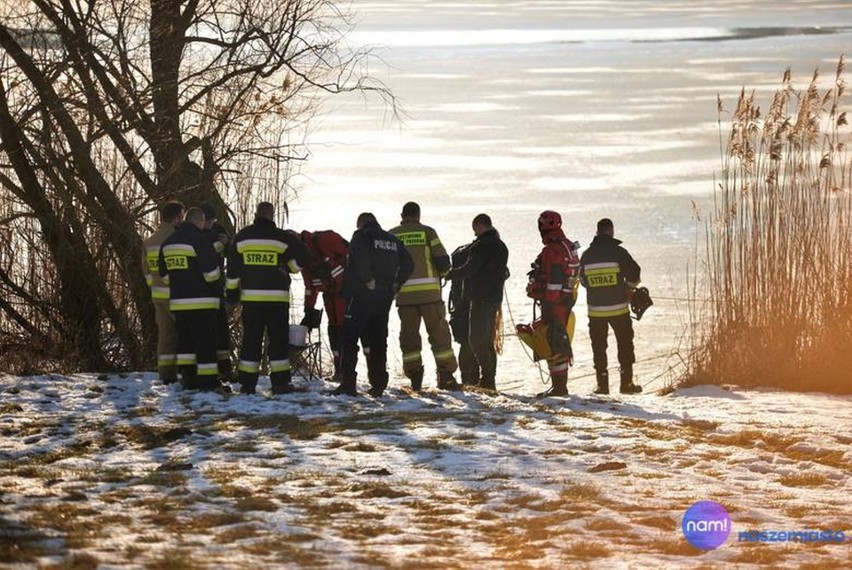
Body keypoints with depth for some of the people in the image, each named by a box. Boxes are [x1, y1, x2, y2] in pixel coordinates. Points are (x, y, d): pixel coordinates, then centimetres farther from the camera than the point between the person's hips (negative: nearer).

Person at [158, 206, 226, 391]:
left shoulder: (168, 243, 12)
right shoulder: (199, 240, -14)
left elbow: (164, 273, 18)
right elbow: (212, 271, -16)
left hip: (177, 301, 7)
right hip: (201, 301, -7)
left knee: (185, 341, 15)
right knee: (205, 341, -3)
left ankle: (187, 377, 13)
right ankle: (207, 380, -3)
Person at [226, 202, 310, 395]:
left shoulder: (242, 237, 5)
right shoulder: (281, 237, -4)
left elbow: (232, 269, 7)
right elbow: (301, 258, -4)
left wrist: (232, 291, 15)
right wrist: (288, 267, 15)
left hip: (250, 298, 2)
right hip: (277, 298, -2)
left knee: (251, 339, 7)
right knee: (278, 339, 3)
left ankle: (247, 382, 6)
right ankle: (280, 382, 0)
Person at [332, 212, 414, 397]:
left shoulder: (361, 236, -3)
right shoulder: (393, 240, 15)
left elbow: (360, 257, -24)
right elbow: (408, 264, 11)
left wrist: (368, 279, -18)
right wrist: (395, 284, 11)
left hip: (361, 296, -6)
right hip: (385, 297, 6)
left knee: (349, 339, -3)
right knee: (378, 340, 13)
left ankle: (348, 382, -13)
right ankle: (378, 384, 11)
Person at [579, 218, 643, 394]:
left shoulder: (586, 255, 0)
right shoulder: (618, 253, -10)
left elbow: (583, 280, 10)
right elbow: (634, 275, -6)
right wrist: (629, 288, 14)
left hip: (595, 310, 2)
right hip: (619, 308, -2)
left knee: (598, 347, 10)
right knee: (625, 344, 9)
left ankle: (602, 384, 6)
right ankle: (626, 383, 6)